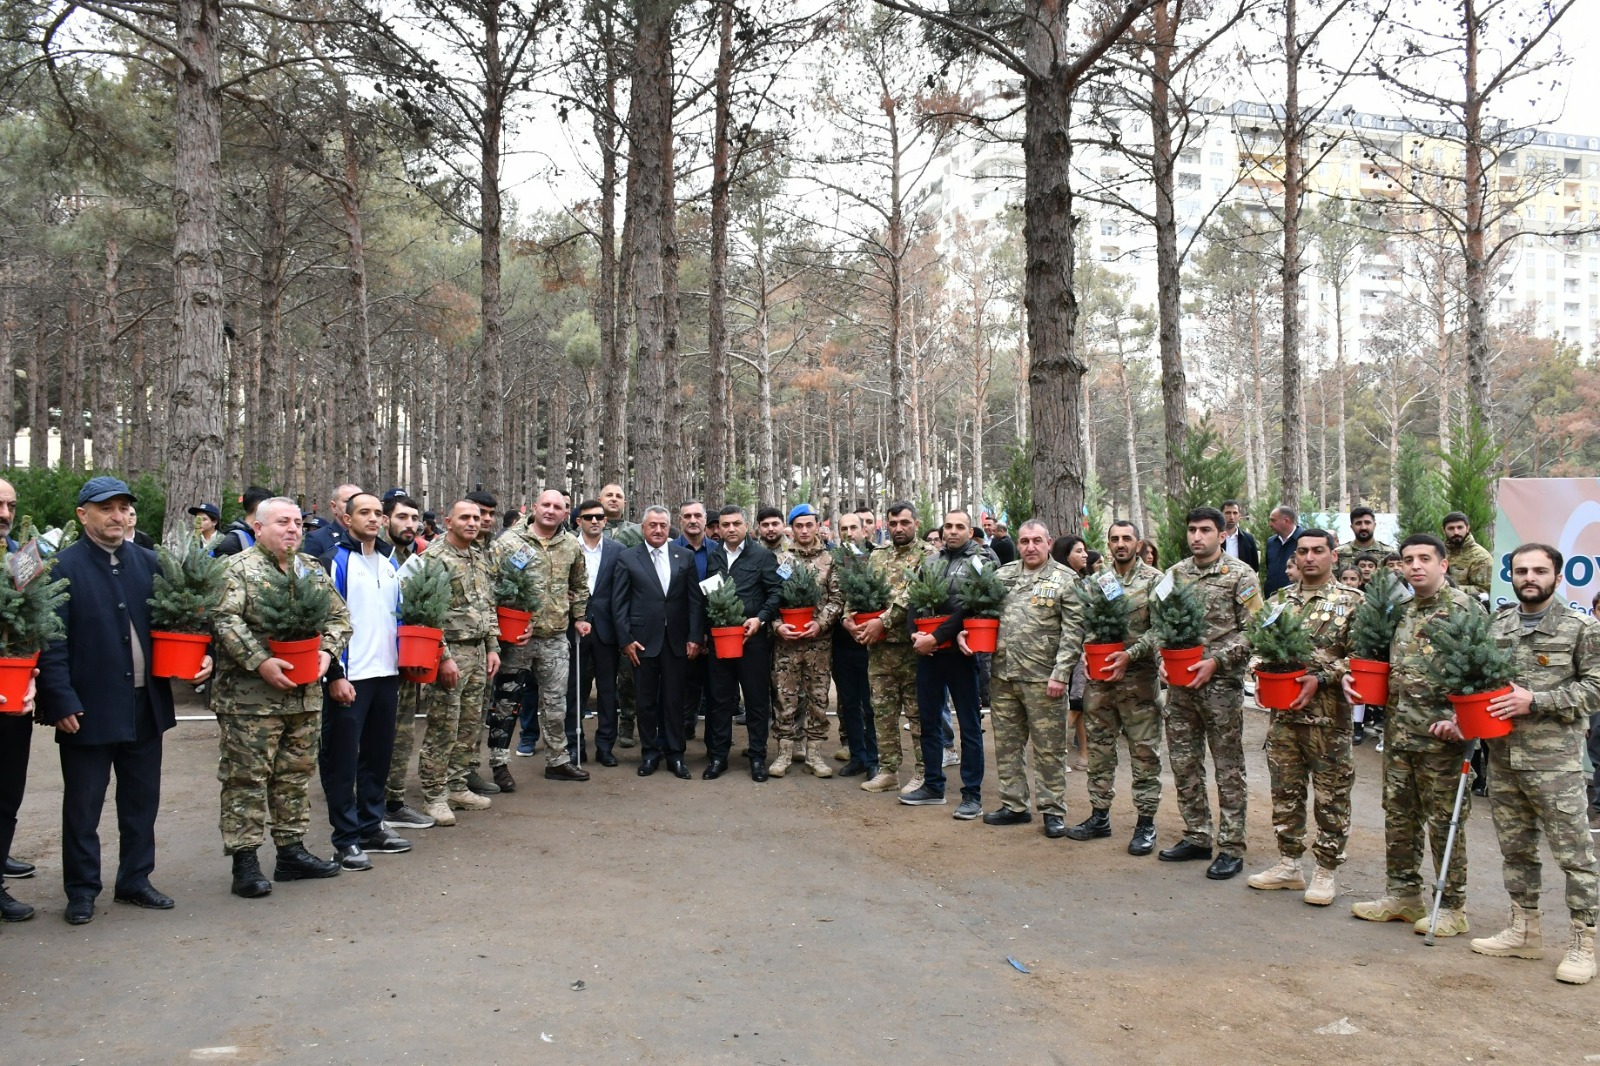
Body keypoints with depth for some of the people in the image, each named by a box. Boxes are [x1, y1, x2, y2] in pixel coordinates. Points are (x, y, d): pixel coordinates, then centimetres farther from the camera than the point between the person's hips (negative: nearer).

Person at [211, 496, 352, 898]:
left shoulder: (312, 570, 13)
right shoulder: (238, 569, -6)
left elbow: (339, 616, 14)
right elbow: (225, 620, -16)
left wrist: (327, 651, -3)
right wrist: (261, 662, -23)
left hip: (304, 695, 6)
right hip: (250, 696, -6)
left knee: (296, 774, 13)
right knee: (247, 777, -1)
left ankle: (291, 850, 23)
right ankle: (245, 860, 6)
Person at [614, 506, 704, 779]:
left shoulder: (685, 556, 5)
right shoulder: (627, 559, 1)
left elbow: (695, 599, 4)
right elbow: (619, 602, 0)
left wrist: (694, 637, -2)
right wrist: (625, 639, -7)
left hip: (676, 640, 1)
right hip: (642, 640, -1)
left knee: (674, 699, 6)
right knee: (646, 700, 8)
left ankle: (675, 753, 17)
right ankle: (650, 752, 20)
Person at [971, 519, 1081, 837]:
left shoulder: (1065, 580, -4)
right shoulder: (1002, 575, 10)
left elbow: (1073, 632, -8)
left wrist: (1060, 674, -14)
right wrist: (963, 632, -1)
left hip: (1041, 679, -5)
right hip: (1003, 676, 5)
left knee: (1048, 749, 3)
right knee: (1006, 745, 13)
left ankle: (1053, 810, 14)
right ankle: (1014, 805, 25)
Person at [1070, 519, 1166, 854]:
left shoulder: (1154, 580, -4)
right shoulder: (1100, 583, 10)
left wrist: (1130, 654, -18)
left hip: (1138, 678, -5)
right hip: (1100, 677, 5)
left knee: (1144, 752, 1)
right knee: (1099, 748, 11)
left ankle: (1145, 822, 9)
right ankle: (1099, 816, 22)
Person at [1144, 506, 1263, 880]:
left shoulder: (1240, 575, -6)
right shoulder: (1175, 574, 8)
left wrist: (1216, 661, -17)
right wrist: (1162, 657, -5)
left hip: (1222, 685, -5)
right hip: (1180, 685, 5)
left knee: (1229, 769, 3)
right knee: (1184, 764, 11)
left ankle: (1231, 848, 10)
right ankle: (1197, 837, 24)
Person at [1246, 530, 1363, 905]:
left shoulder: (1351, 601, -4)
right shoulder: (1279, 600, 10)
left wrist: (1320, 679, -18)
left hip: (1329, 715, -4)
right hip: (1282, 711, 5)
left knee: (1332, 795, 4)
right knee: (1285, 790, 11)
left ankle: (1327, 870, 15)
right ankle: (1288, 863, 23)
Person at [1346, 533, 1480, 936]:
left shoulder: (1464, 607, -9)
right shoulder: (1400, 610, 12)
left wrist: (1458, 717, -21)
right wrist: (1351, 675, 6)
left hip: (1441, 735, -7)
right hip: (1398, 732, 7)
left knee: (1444, 821, 2)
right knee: (1398, 815, 13)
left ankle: (1453, 907, 14)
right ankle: (1403, 895, 26)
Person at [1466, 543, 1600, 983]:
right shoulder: (1497, 625, 9)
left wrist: (1536, 701, -16)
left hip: (1555, 761, -5)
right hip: (1504, 757, 5)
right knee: (1515, 848, 14)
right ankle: (1524, 932, 27)